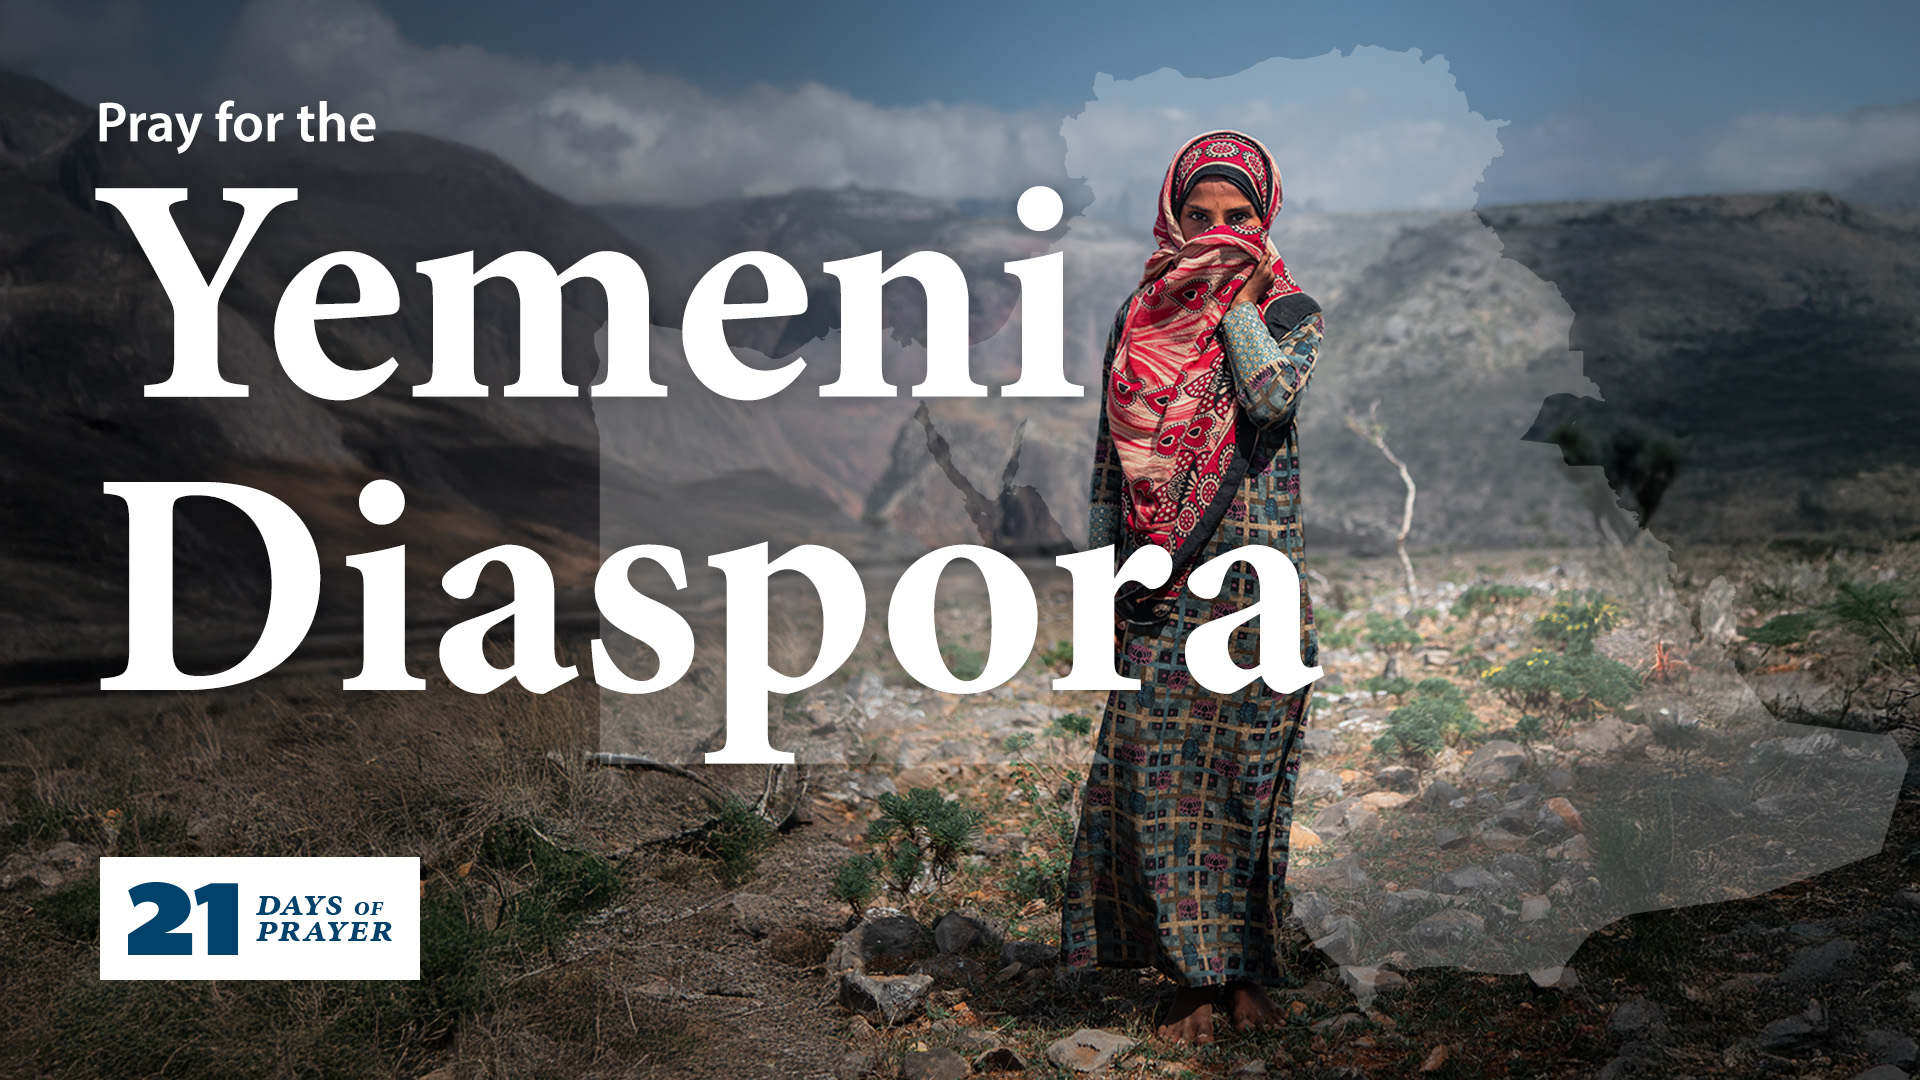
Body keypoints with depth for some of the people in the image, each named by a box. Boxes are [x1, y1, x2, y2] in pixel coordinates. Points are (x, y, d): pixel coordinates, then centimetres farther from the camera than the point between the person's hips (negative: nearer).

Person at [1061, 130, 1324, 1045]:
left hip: (1257, 573, -2)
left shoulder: (1290, 310, 5)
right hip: (1157, 583, 2)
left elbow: (1272, 395, -18)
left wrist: (1236, 300, -7)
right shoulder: (1139, 317, 12)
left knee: (1246, 765, 0)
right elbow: (1110, 458, 13)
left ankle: (1247, 969, 11)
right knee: (1157, 771, -3)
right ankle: (1200, 976, 5)